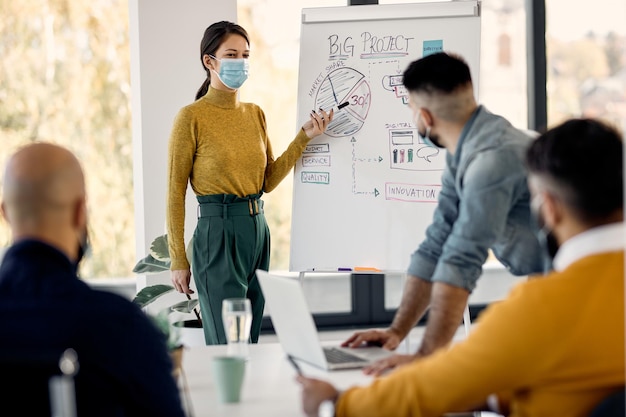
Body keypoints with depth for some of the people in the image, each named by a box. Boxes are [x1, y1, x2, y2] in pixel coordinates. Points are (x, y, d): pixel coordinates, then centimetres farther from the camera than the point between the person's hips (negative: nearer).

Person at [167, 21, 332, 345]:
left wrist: (305, 136, 3)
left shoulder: (255, 113, 11)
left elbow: (268, 181, 12)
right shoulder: (192, 117, -7)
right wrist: (178, 260, -8)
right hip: (217, 233, -7)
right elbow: (176, 192, -6)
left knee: (251, 341, 11)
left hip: (257, 231, 7)